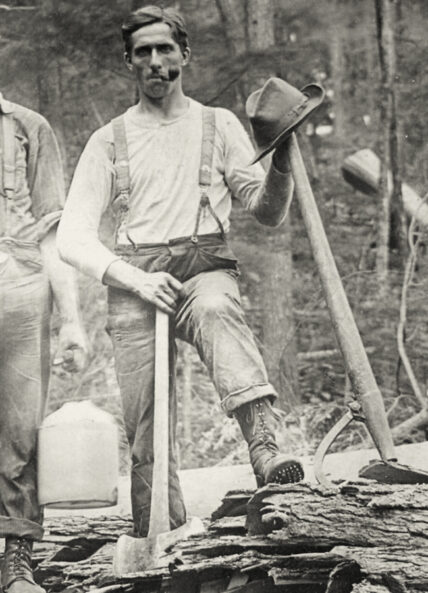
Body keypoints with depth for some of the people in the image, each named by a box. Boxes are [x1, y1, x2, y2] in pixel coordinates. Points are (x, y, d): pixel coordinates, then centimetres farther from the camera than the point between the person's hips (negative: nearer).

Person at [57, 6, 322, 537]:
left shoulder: (218, 124, 18)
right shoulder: (109, 141, 17)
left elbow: (267, 213, 15)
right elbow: (73, 238, 8)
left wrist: (281, 164, -7)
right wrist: (135, 278, -9)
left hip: (206, 266, -1)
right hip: (134, 280, 1)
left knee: (217, 311, -38)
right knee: (147, 432, -9)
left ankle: (264, 445, -57)